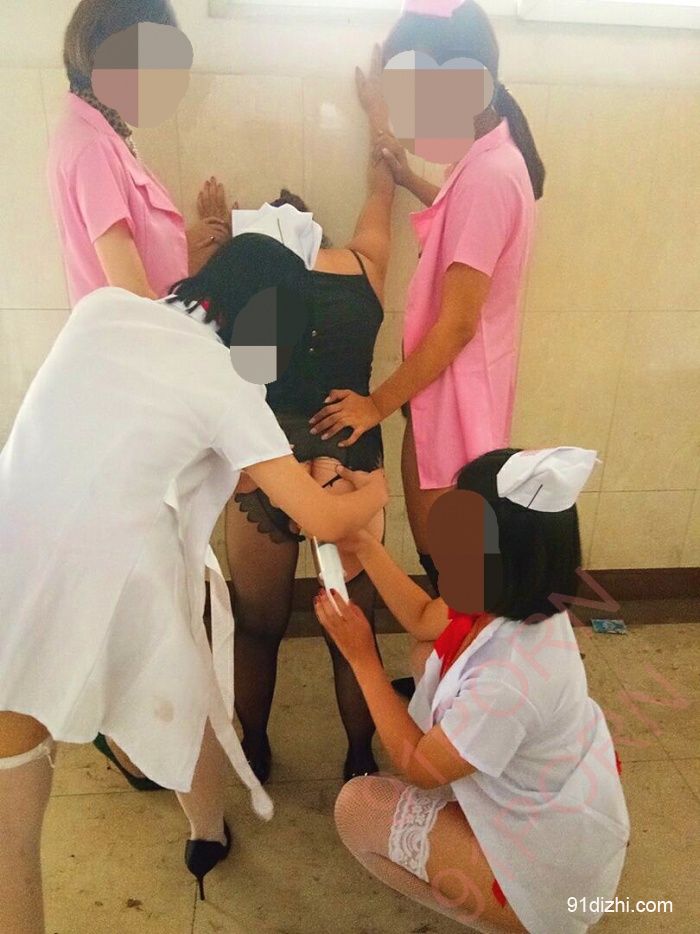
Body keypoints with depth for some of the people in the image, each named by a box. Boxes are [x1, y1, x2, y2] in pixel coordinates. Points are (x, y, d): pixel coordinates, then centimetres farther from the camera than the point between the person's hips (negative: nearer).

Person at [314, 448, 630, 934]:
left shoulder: (505, 684, -40)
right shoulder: (519, 604, -15)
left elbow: (419, 768, -20)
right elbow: (423, 619, 4)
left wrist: (362, 658, -19)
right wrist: (364, 545, -2)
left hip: (550, 869, -7)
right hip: (556, 796, 8)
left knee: (357, 808, -6)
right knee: (431, 658, 8)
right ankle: (465, 805, 23)